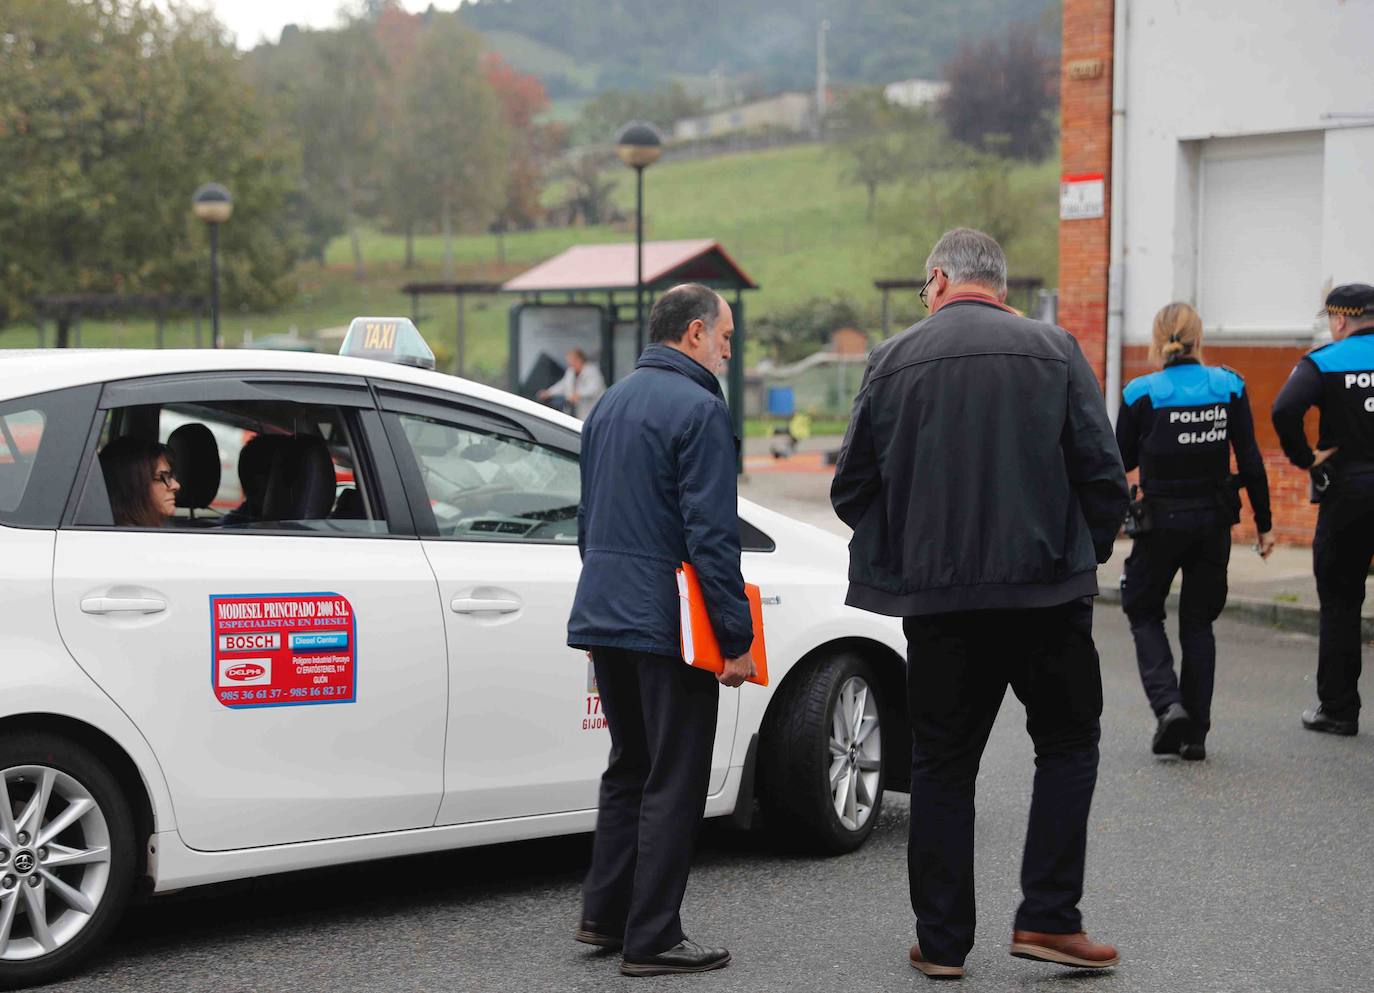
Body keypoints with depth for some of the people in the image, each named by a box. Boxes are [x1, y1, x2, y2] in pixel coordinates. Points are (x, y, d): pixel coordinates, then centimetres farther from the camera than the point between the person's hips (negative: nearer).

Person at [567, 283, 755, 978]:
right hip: (665, 624, -9)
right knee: (673, 782, -1)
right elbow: (712, 535, -18)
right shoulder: (698, 408, -12)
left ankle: (604, 914, 22)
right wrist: (736, 638, -16)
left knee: (629, 765, 19)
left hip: (602, 614, 9)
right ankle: (651, 939, 2)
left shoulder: (610, 404, 16)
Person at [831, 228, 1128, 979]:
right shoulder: (1055, 352, -1)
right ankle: (1048, 917, 6)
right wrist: (1088, 552, 14)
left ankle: (942, 940, 13)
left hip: (938, 597, 1)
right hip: (1046, 589, -1)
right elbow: (1103, 472, -3)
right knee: (1067, 746, 14)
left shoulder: (894, 360, 1)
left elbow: (853, 487, 3)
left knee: (941, 766, 9)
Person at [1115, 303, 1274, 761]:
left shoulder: (1142, 394, -11)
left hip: (1162, 521, -3)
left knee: (1143, 611, 16)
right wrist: (1264, 524, 5)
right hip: (1215, 519, 3)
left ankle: (1168, 703, -6)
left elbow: (1123, 460, 1)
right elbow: (1251, 460, -2)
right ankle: (1195, 732, 13)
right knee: (1198, 621, 14)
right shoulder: (1228, 386, -3)